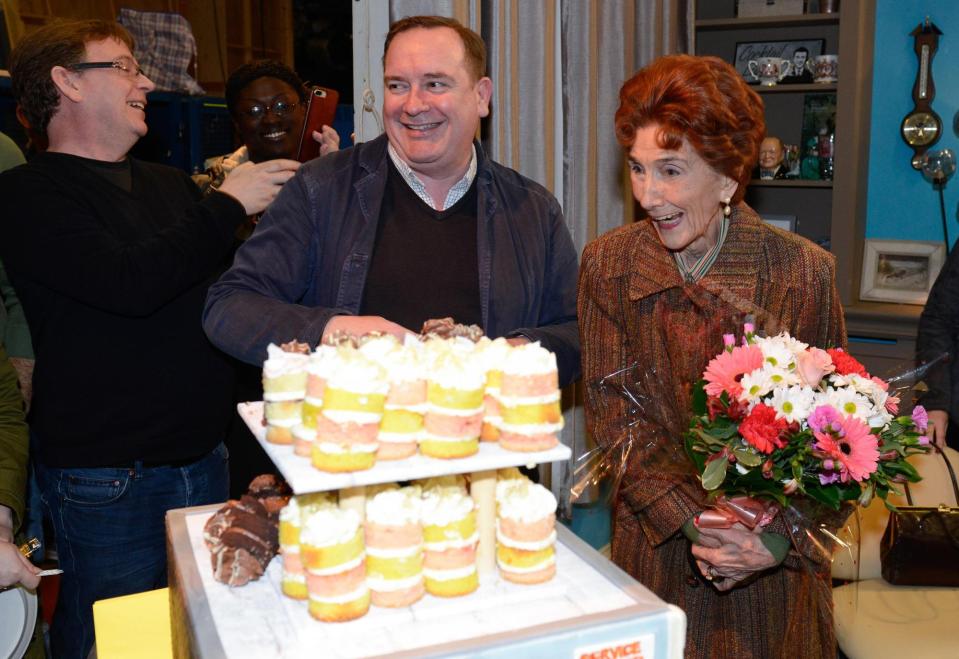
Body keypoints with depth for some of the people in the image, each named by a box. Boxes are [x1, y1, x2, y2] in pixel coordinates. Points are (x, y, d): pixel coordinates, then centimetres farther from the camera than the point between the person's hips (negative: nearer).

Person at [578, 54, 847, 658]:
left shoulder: (804, 272, -14)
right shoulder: (608, 264, -9)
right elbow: (613, 415, -10)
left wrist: (782, 536, -20)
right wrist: (694, 522, -19)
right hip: (654, 547, 2)